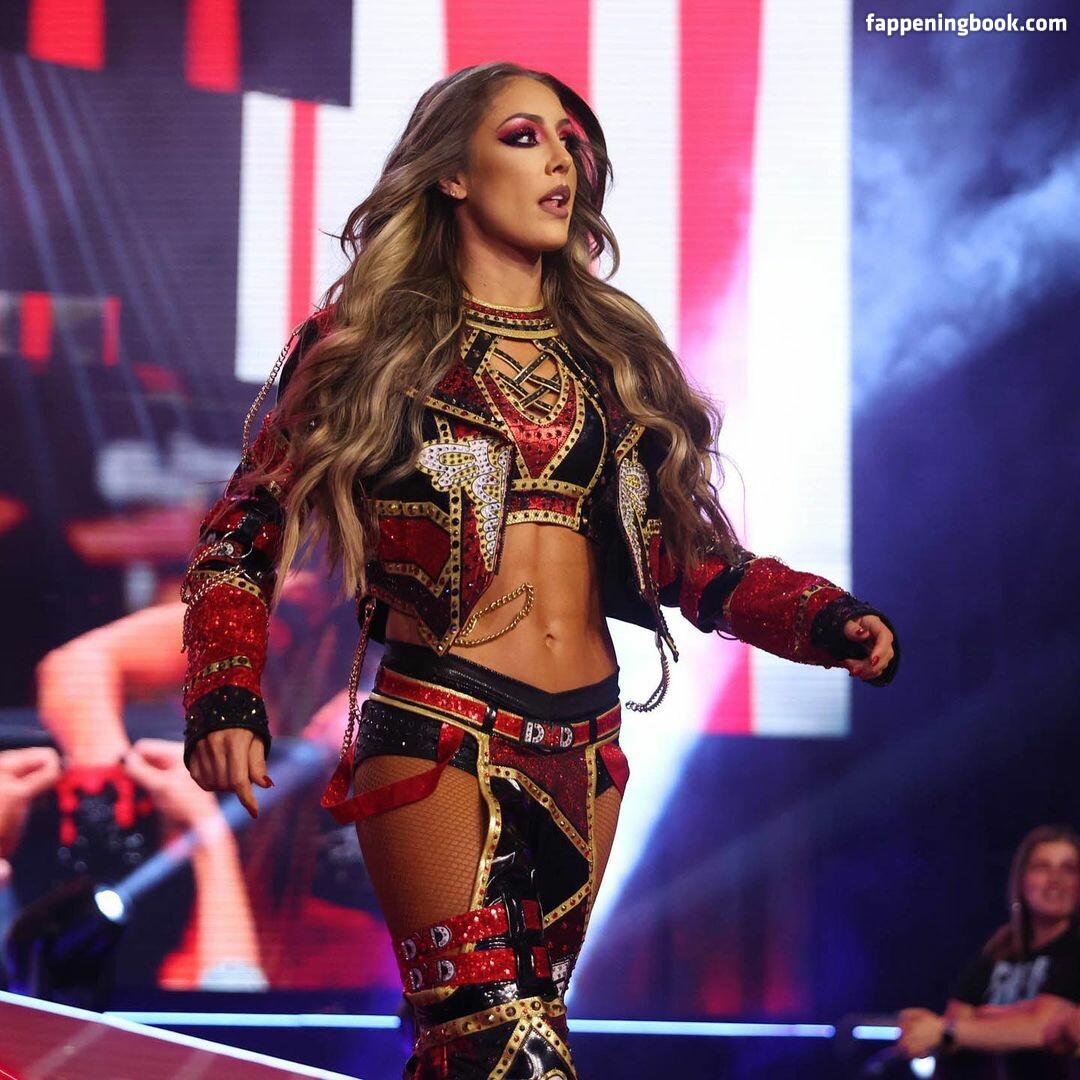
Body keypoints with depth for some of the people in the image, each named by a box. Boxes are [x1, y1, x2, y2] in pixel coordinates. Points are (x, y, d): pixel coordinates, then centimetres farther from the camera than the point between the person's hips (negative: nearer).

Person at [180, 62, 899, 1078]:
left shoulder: (613, 354, 16)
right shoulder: (367, 343, 4)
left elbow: (691, 556, 15)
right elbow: (245, 532, 2)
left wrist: (828, 619, -2)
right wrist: (225, 697, -15)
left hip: (583, 753, 5)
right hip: (439, 733, -5)